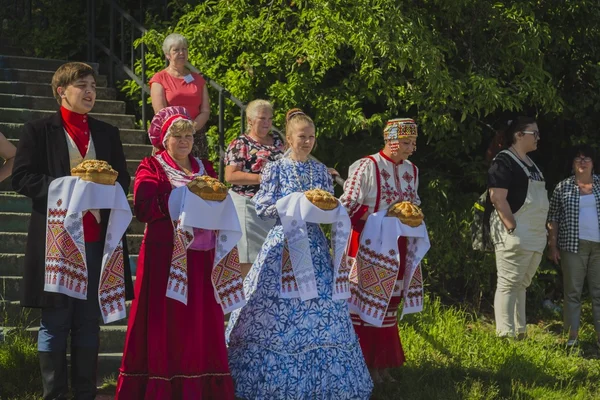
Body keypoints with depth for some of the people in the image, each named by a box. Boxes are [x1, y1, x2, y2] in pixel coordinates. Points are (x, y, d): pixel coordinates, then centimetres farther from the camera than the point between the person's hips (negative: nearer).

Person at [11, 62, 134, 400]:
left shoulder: (108, 133, 14)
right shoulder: (39, 131, 1)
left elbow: (123, 179, 14)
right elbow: (22, 178, -6)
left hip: (97, 239, 4)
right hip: (55, 239, -4)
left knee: (89, 320, 8)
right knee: (55, 321, 1)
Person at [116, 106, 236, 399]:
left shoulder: (205, 168, 18)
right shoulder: (151, 167, 3)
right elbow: (143, 206, -12)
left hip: (201, 256, 4)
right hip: (165, 255, -4)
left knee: (200, 323, 3)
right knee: (165, 324, -5)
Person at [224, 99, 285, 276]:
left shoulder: (276, 140, 14)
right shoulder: (240, 144, -4)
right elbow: (230, 176, -14)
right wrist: (262, 178, -18)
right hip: (249, 207, -6)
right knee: (250, 257, -6)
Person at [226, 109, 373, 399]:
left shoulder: (320, 171, 11)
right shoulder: (276, 169, -1)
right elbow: (262, 207, -6)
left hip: (314, 245, 4)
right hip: (283, 243, -4)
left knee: (319, 308, -1)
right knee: (278, 307, -6)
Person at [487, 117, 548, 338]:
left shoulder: (530, 164, 19)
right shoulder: (504, 162, -9)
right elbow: (497, 197, -17)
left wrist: (543, 229, 17)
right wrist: (513, 228, -21)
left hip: (535, 237, 9)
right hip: (514, 234, -9)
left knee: (521, 285, 13)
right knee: (509, 285, -7)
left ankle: (521, 333, 18)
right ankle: (506, 336, -7)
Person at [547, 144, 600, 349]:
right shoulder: (563, 188, 5)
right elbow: (553, 218, 6)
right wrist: (552, 246, 0)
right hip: (573, 246, -1)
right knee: (572, 291, 1)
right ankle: (572, 336, 4)